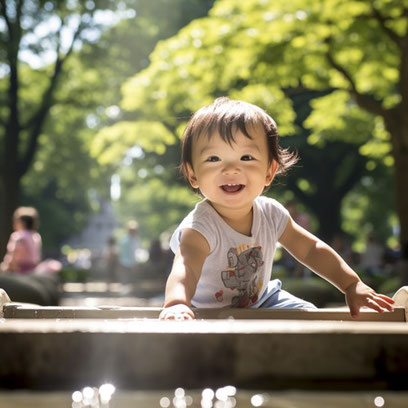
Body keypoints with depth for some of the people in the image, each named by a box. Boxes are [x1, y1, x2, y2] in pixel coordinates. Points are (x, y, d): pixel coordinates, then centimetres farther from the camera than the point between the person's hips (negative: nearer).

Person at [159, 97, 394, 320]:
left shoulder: (271, 213, -9)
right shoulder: (199, 227, -29)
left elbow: (310, 249, 4)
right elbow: (185, 269, -49)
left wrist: (353, 285, -4)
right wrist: (176, 304, -71)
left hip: (262, 299, 7)